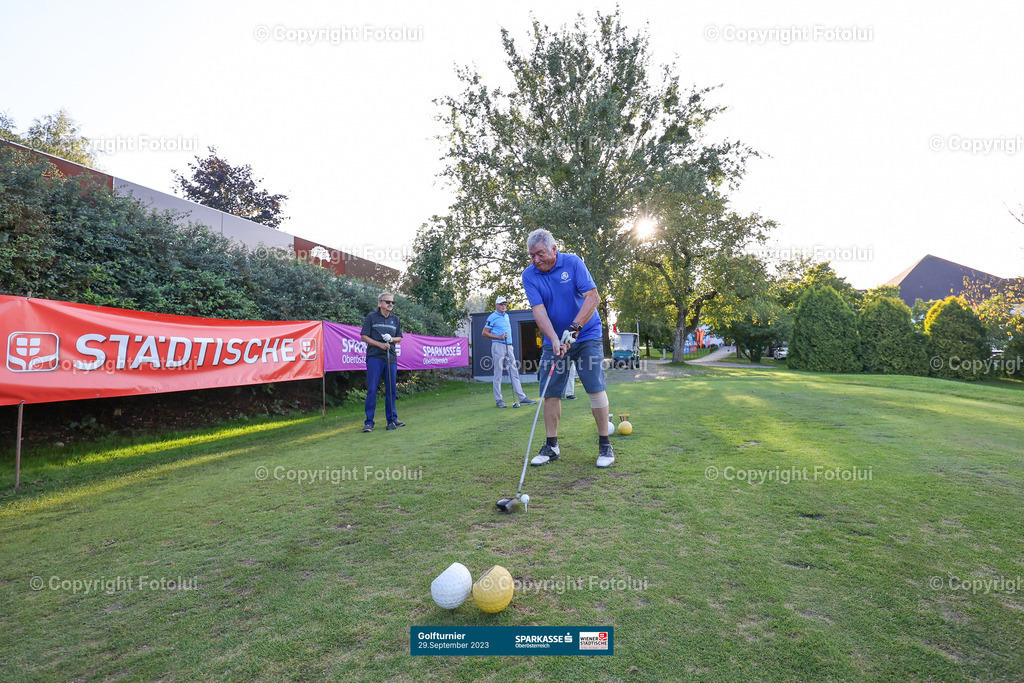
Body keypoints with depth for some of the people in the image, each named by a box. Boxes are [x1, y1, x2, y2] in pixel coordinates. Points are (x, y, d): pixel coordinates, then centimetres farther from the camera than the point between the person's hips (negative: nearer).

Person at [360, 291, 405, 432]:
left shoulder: (395, 319, 15)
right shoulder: (371, 317, 4)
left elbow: (399, 338, 19)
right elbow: (364, 336, 1)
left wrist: (391, 339, -4)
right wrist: (380, 344, -11)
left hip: (391, 357, 4)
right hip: (374, 357, -4)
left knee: (391, 389, 7)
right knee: (372, 389, -4)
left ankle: (392, 419, 16)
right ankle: (369, 422, 1)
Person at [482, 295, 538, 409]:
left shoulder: (507, 316, 18)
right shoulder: (492, 317, -4)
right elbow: (485, 333, -7)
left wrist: (507, 337, 15)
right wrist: (499, 337, -14)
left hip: (509, 346, 7)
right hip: (498, 345, -7)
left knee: (514, 371, 5)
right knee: (498, 373, -3)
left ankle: (522, 397, 6)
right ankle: (498, 399, 3)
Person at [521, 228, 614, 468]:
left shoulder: (573, 262, -9)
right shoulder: (529, 275, -5)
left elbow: (592, 297, -14)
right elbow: (539, 311, -14)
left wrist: (574, 329, -24)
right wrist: (554, 340, -29)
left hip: (586, 336, -2)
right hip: (553, 340, 2)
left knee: (595, 388, -8)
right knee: (550, 393, 0)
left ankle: (605, 446, 3)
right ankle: (551, 446, 12)